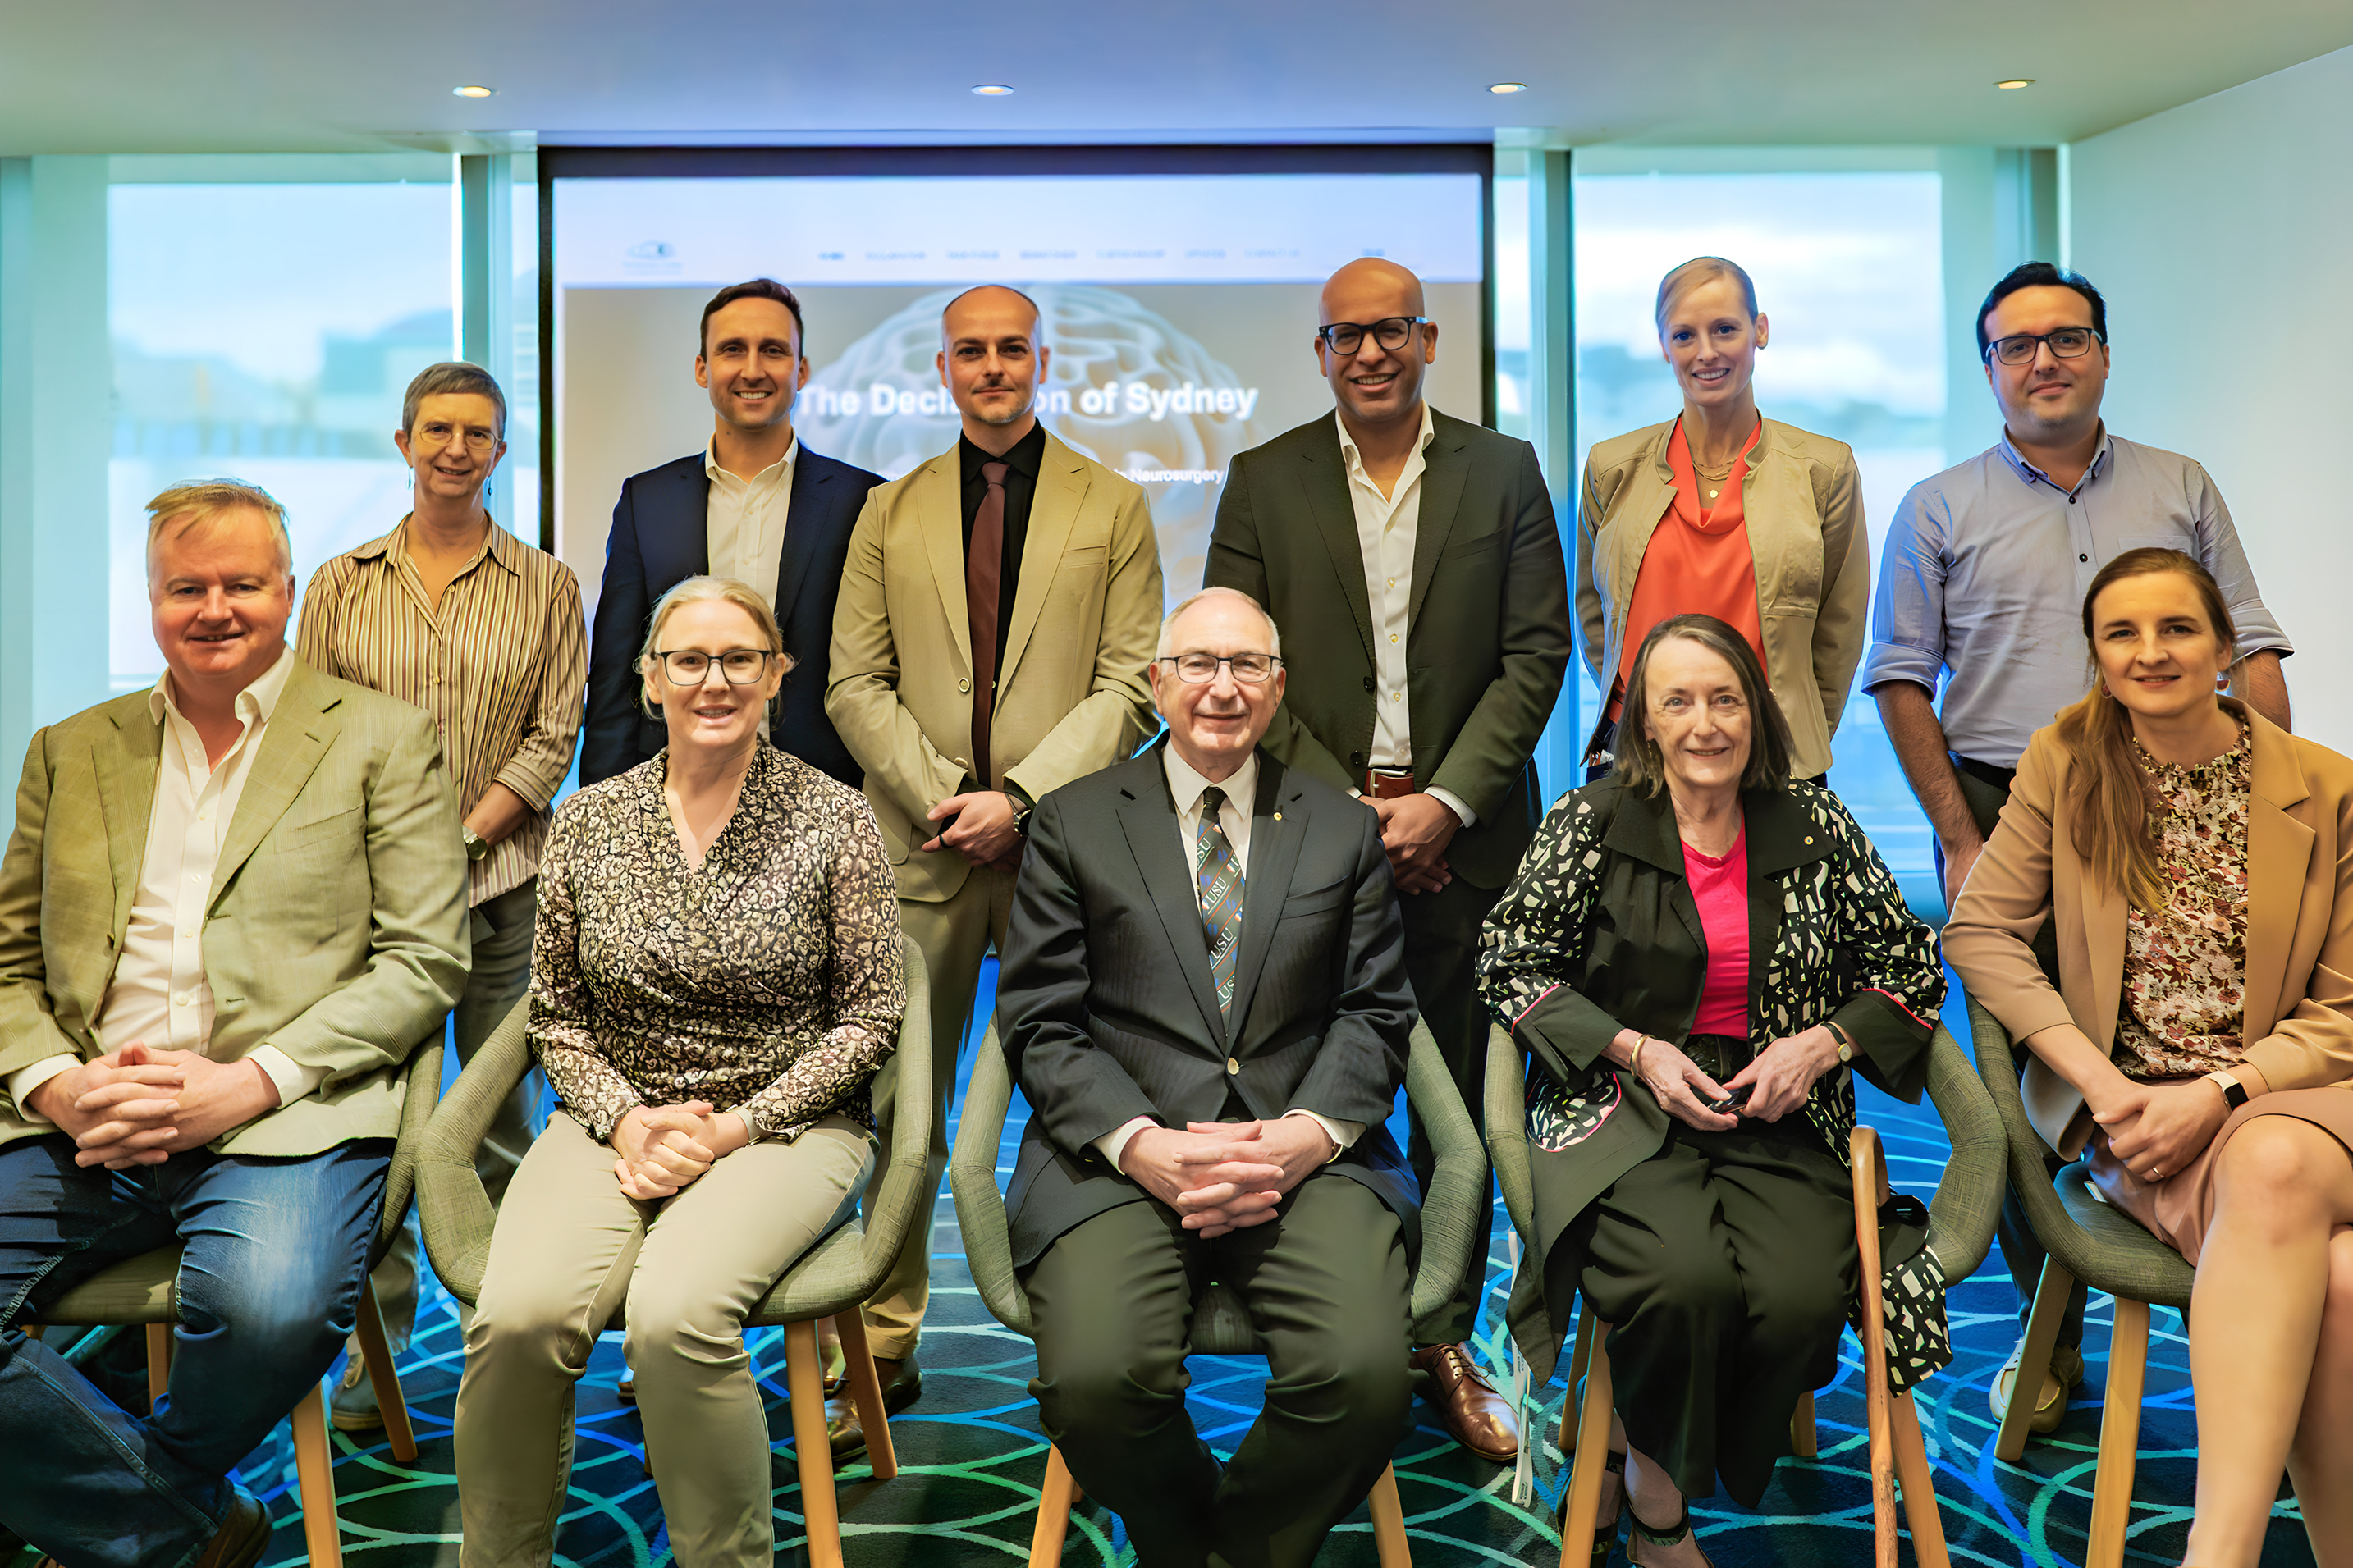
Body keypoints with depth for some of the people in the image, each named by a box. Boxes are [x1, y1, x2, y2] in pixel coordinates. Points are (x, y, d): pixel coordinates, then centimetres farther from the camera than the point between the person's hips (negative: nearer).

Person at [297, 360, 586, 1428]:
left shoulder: (547, 587, 6)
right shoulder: (342, 583, 9)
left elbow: (553, 739, 0)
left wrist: (457, 837, -10)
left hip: (502, 886, -1)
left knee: (500, 1118, 5)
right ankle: (375, 1350, 13)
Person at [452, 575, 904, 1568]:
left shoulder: (833, 817, 0)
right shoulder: (587, 822, 7)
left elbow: (871, 1013, 0)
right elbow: (556, 1014, 11)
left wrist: (738, 1125, -10)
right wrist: (625, 1118, -8)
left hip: (784, 1124, -2)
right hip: (617, 1119, 3)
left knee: (675, 1311, -31)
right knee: (518, 1315, -26)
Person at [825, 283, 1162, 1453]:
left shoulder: (1113, 508, 8)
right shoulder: (891, 512, 13)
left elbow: (1131, 686, 0)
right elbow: (855, 683, 8)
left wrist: (1019, 796, -12)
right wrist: (942, 794, -8)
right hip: (924, 844, 2)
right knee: (903, 1110, 5)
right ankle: (886, 1351, 16)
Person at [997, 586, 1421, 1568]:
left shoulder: (1344, 831, 16)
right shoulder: (1074, 823, 11)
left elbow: (1375, 1014, 10)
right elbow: (1039, 1022, 4)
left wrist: (1311, 1132, -10)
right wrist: (1139, 1142, -13)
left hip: (1305, 1149, 1)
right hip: (1122, 1148, -1)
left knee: (1367, 1373, -26)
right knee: (1097, 1379, -27)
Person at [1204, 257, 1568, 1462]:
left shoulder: (1503, 471, 7)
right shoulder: (1264, 481, 6)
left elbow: (1537, 652, 2)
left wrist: (1444, 803, -9)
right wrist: (1347, 807, -7)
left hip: (1465, 834, 1)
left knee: (1461, 1103, 7)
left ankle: (1445, 1342, 21)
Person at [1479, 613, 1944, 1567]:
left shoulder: (1816, 826, 8)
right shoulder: (1589, 823, 2)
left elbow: (1910, 968, 14)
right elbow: (1510, 966, 2)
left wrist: (1823, 1043, -4)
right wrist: (1636, 1050, -8)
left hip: (1779, 1112, 3)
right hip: (1624, 1103, -2)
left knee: (1801, 1300, -25)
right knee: (1688, 1281, -31)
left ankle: (1653, 1470, 5)